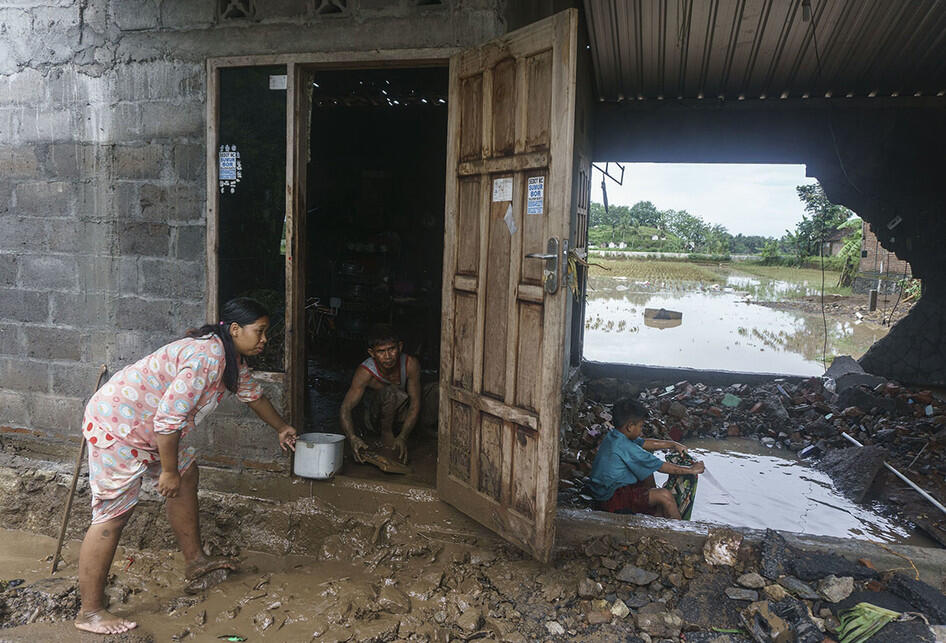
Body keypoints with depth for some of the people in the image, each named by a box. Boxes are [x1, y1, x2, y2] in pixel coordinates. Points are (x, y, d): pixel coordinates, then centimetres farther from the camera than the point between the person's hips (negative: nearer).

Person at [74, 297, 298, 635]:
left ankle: (195, 560, 29)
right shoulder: (206, 357, -27)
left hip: (146, 424, 11)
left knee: (187, 474, 17)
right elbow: (169, 417, -29)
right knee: (113, 514, -7)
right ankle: (90, 613, 4)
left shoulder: (231, 357, 7)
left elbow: (251, 392, 24)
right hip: (115, 426, -11)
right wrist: (168, 471, -18)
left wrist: (281, 428, 36)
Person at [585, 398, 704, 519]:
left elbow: (645, 443, 19)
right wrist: (691, 470, -4)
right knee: (665, 495, -17)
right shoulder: (626, 448, -24)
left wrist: (672, 444, 21)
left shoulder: (613, 436, 3)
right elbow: (662, 467, -16)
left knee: (648, 466, 20)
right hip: (611, 499, -10)